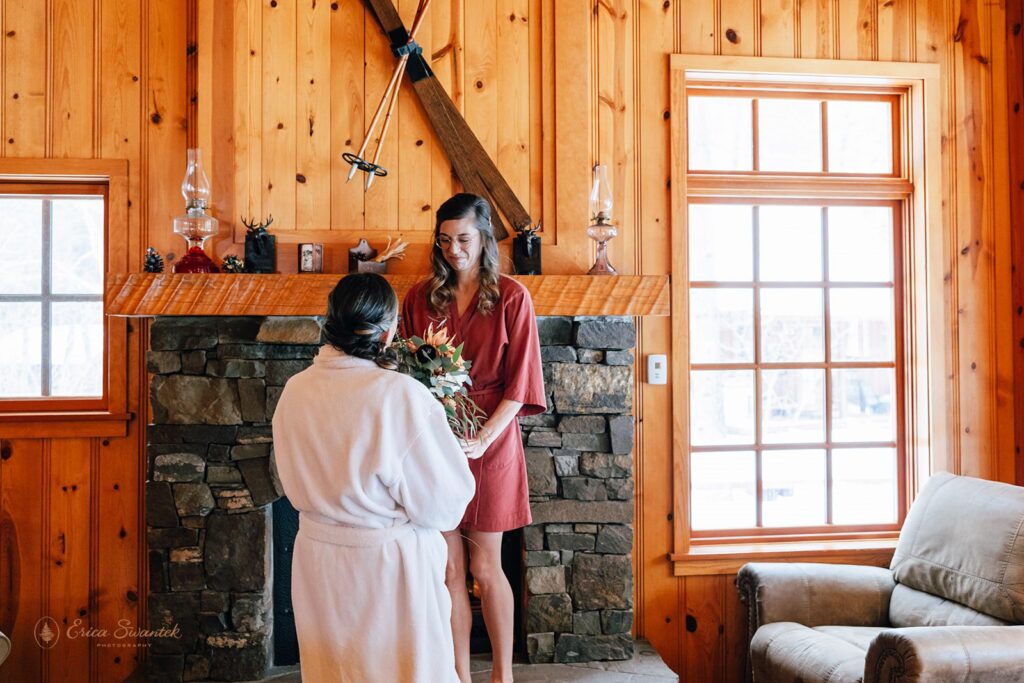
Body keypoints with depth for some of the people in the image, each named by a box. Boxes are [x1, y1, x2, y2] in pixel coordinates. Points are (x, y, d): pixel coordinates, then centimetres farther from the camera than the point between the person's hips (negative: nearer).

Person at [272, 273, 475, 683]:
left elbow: (295, 486, 7)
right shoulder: (400, 395, -24)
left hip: (317, 560, 6)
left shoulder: (294, 391, -6)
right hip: (387, 563, -5)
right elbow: (442, 503, -18)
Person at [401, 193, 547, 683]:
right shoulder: (420, 298, 5)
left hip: (489, 445, -2)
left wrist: (483, 440, -17)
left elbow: (518, 383, -5)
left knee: (485, 567, 7)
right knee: (449, 569, 8)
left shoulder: (511, 298, -3)